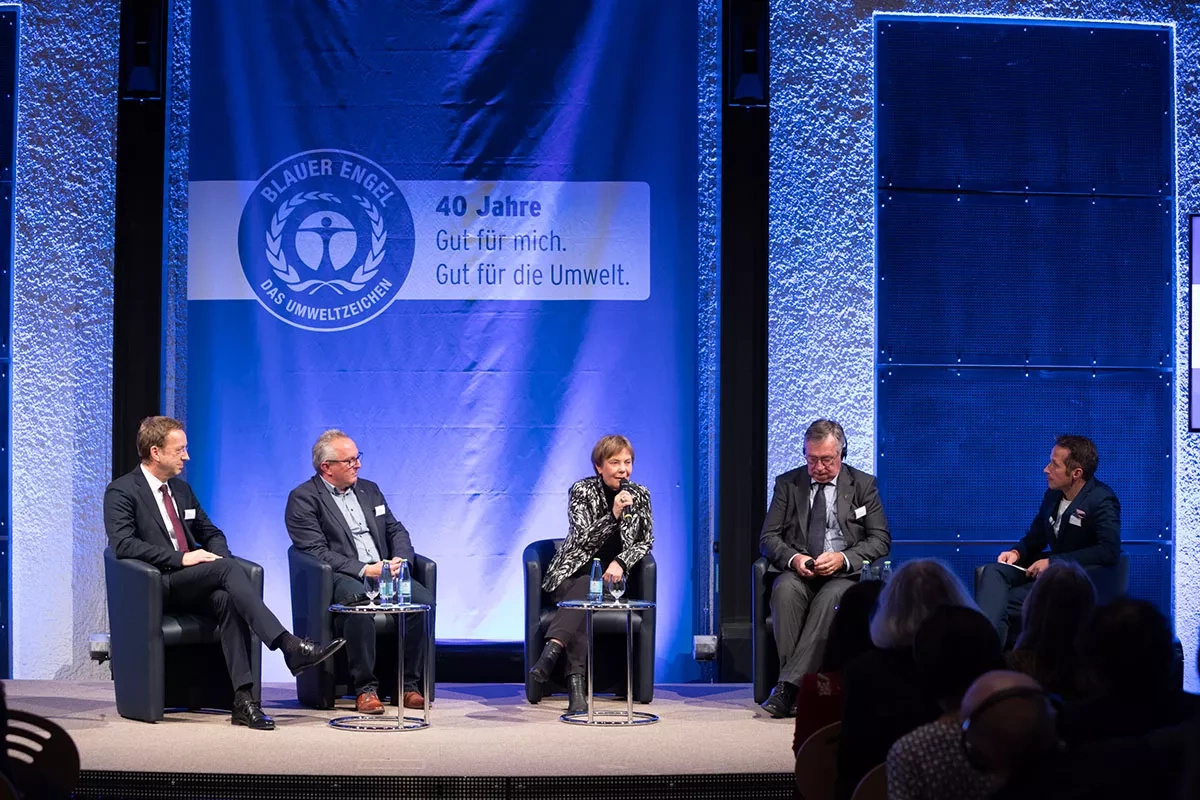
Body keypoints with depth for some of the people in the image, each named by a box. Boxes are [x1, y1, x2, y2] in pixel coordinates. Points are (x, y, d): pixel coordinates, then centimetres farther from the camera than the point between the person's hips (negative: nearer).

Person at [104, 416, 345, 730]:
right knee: (228, 568, -30)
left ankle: (243, 699, -37)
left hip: (192, 586, 6)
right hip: (156, 588, -6)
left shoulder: (181, 489, 20)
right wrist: (181, 558, -22)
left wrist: (219, 556, 2)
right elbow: (123, 543, -16)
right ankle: (289, 646, -39)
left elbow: (211, 533, 27)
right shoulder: (122, 492, -2)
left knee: (226, 599, -30)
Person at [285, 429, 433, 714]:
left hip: (385, 573, 6)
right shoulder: (303, 499, 0)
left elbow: (396, 530, 19)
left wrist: (401, 559, -5)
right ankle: (365, 688, -23)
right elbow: (317, 552, -11)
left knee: (423, 600, -23)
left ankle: (409, 685, -13)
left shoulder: (369, 490, 21)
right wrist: (364, 570, -20)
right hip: (341, 578, -6)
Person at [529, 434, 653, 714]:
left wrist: (620, 562, -7)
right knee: (583, 595, -36)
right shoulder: (582, 491, -1)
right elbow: (582, 539, -9)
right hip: (574, 571, -1)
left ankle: (552, 650, -55)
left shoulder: (639, 495, 8)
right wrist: (613, 515, -23)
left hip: (610, 576, 1)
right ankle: (576, 681, -50)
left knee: (585, 589, -35)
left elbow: (646, 541, 12)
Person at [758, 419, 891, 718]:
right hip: (798, 572, 2)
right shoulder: (787, 484, 12)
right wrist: (793, 558, -14)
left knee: (830, 598, -37)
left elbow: (880, 540, 3)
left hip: (845, 573, -1)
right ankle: (797, 688, -34)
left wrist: (843, 558, -15)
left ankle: (787, 687, -40)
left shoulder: (863, 485, 9)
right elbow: (768, 537, 8)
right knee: (785, 590, -35)